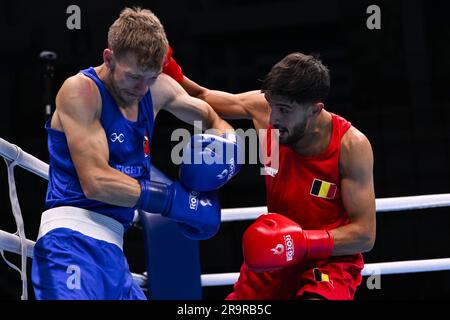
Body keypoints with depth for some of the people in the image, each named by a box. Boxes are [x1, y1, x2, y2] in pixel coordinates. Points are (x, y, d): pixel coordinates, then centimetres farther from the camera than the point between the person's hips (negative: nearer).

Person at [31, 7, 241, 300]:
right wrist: (179, 200, -16)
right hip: (72, 242, -9)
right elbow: (96, 181, -18)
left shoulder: (158, 88, 11)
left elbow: (214, 118, 28)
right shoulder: (80, 90, -10)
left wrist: (223, 146, 2)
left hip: (111, 246, 9)